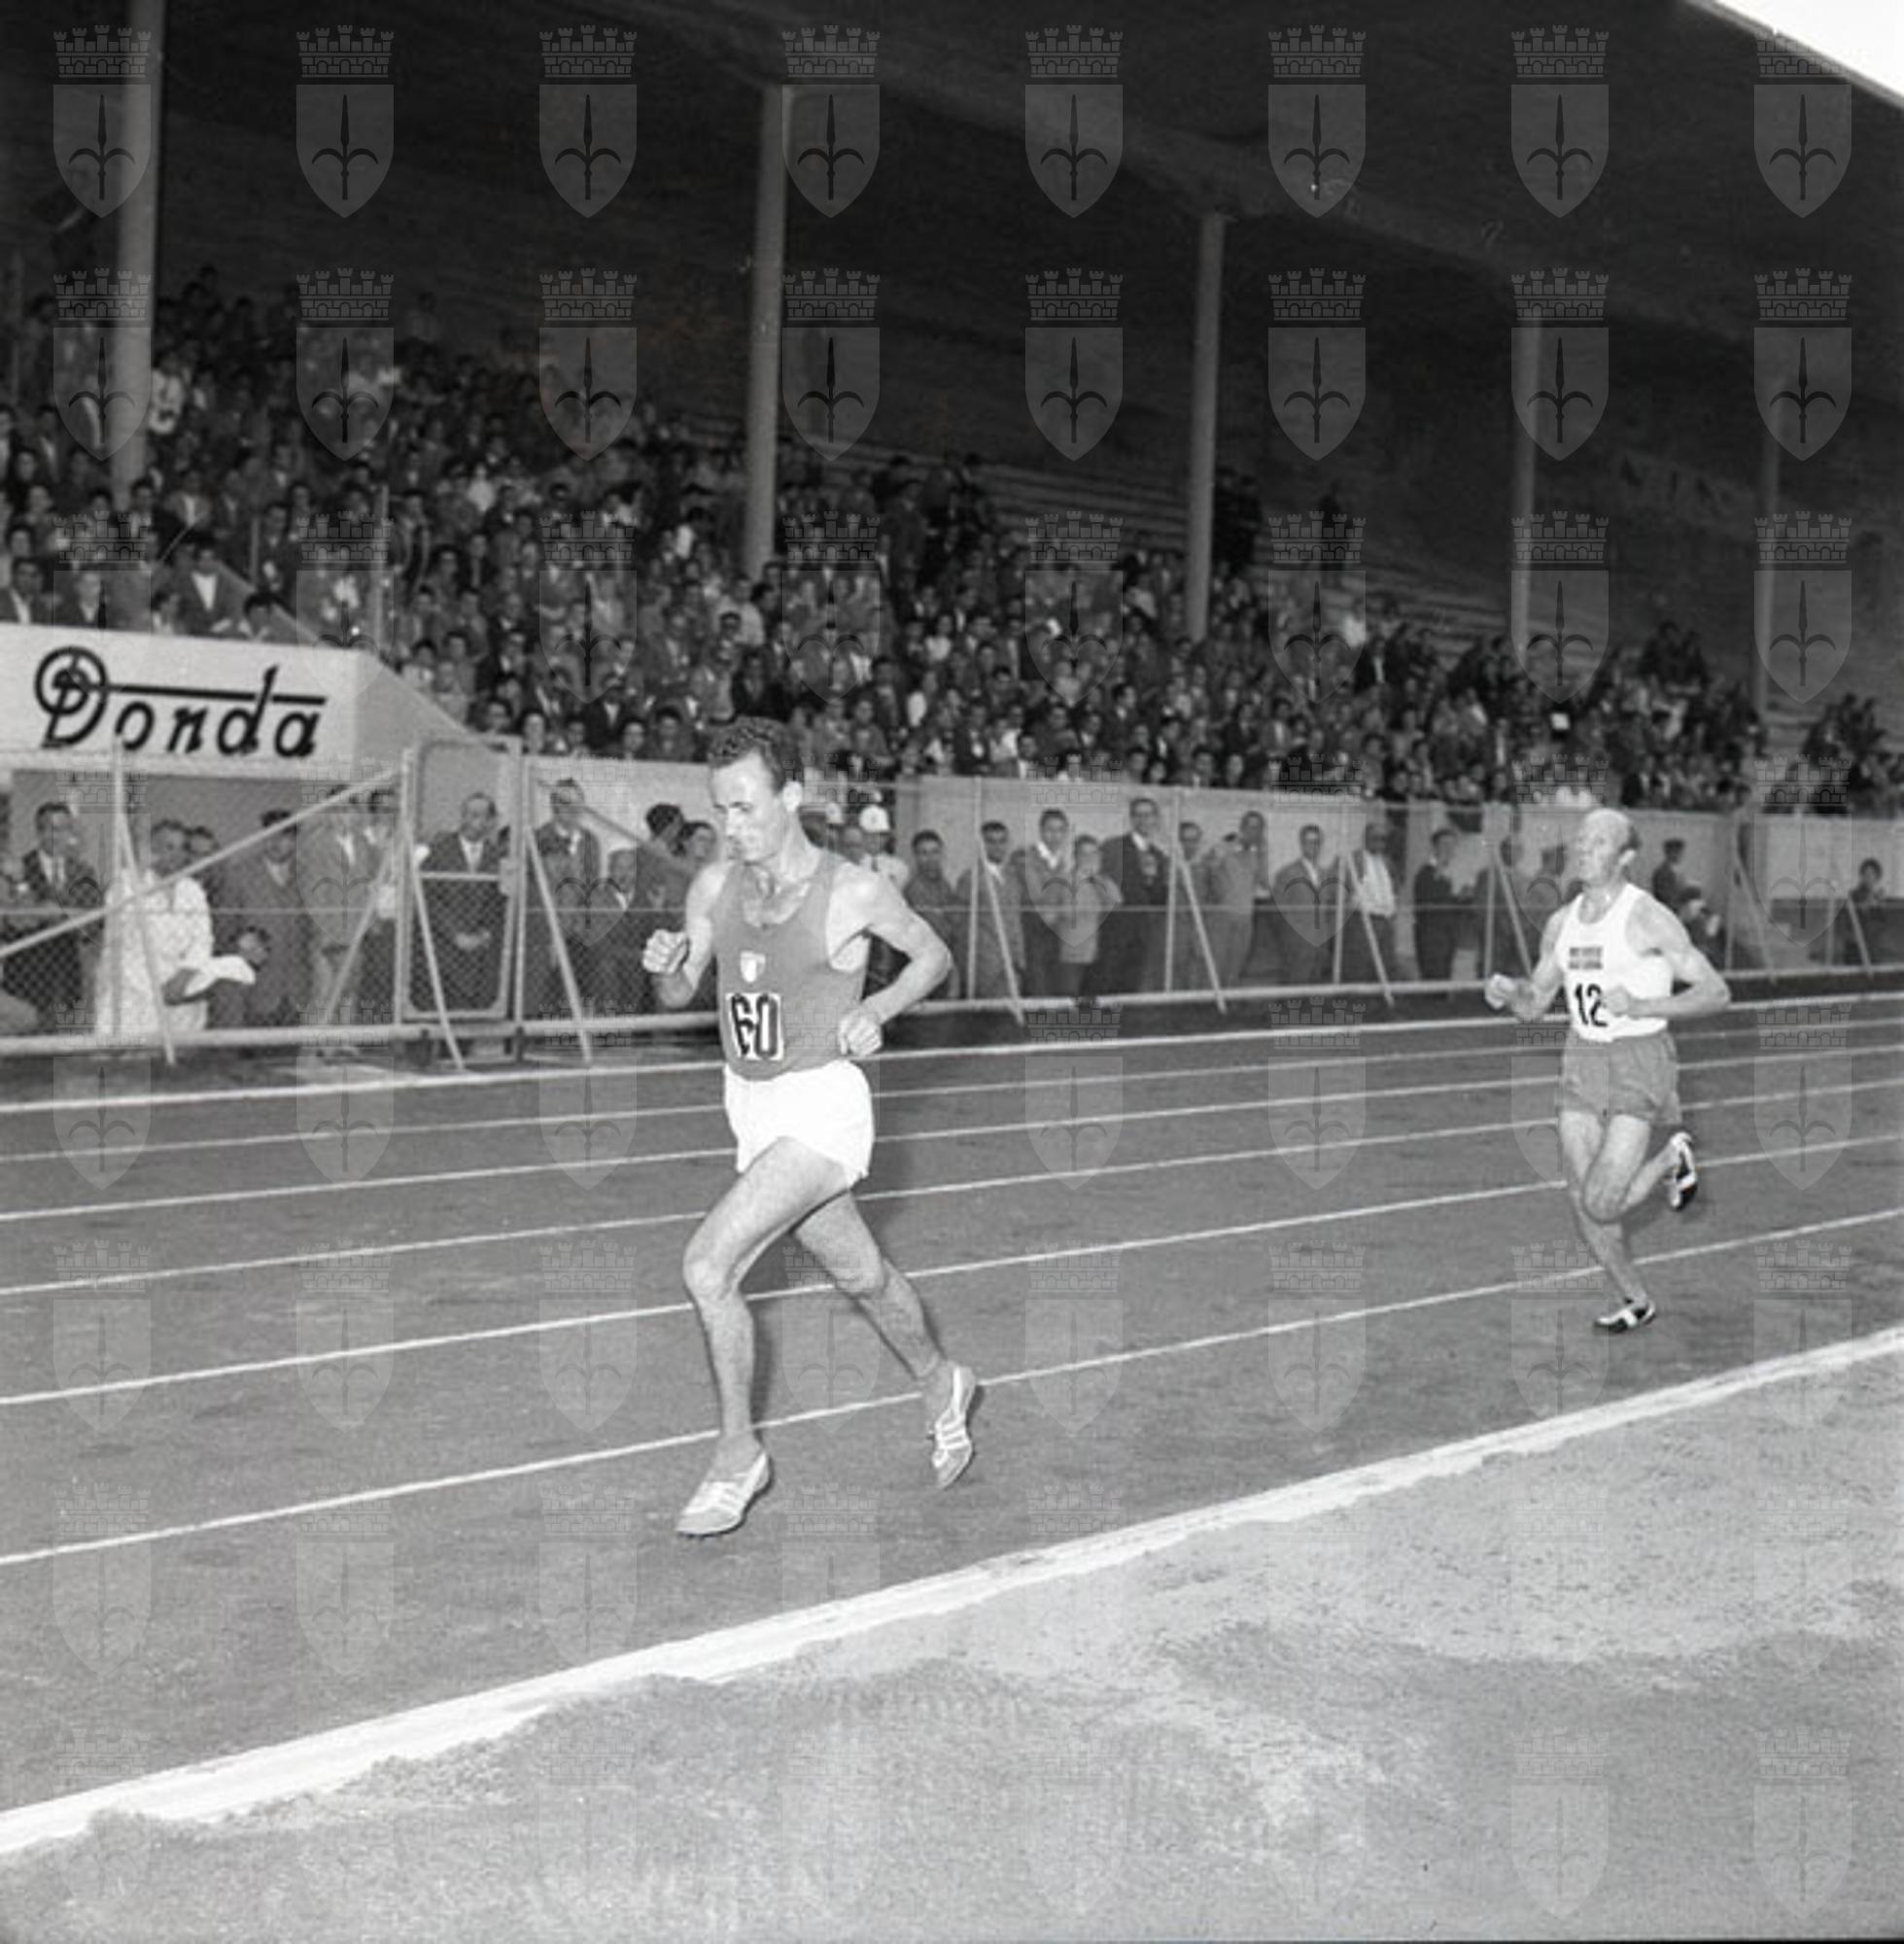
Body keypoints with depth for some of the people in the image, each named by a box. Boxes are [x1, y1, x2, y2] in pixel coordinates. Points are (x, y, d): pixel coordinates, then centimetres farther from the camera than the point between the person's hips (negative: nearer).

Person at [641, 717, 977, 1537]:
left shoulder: (853, 893, -15)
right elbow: (679, 995, 11)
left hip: (821, 1107, -6)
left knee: (707, 1267, -18)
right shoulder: (715, 885, -1)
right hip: (751, 1108, 6)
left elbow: (933, 955, 2)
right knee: (859, 1275, 22)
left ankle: (737, 1455, -1)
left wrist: (876, 1009, -14)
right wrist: (662, 966, -12)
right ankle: (940, 1384, 48)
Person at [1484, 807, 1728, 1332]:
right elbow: (1533, 1007, 13)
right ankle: (1635, 1301, 27)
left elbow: (1716, 993, -14)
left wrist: (1639, 1007, -25)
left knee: (1602, 1206, -14)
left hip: (1641, 1063, -6)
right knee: (1583, 1204, 5)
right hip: (1583, 1061, 6)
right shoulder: (1562, 922, 6)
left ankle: (1673, 1159, 15)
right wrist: (1506, 991, -10)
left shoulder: (1648, 917, -13)